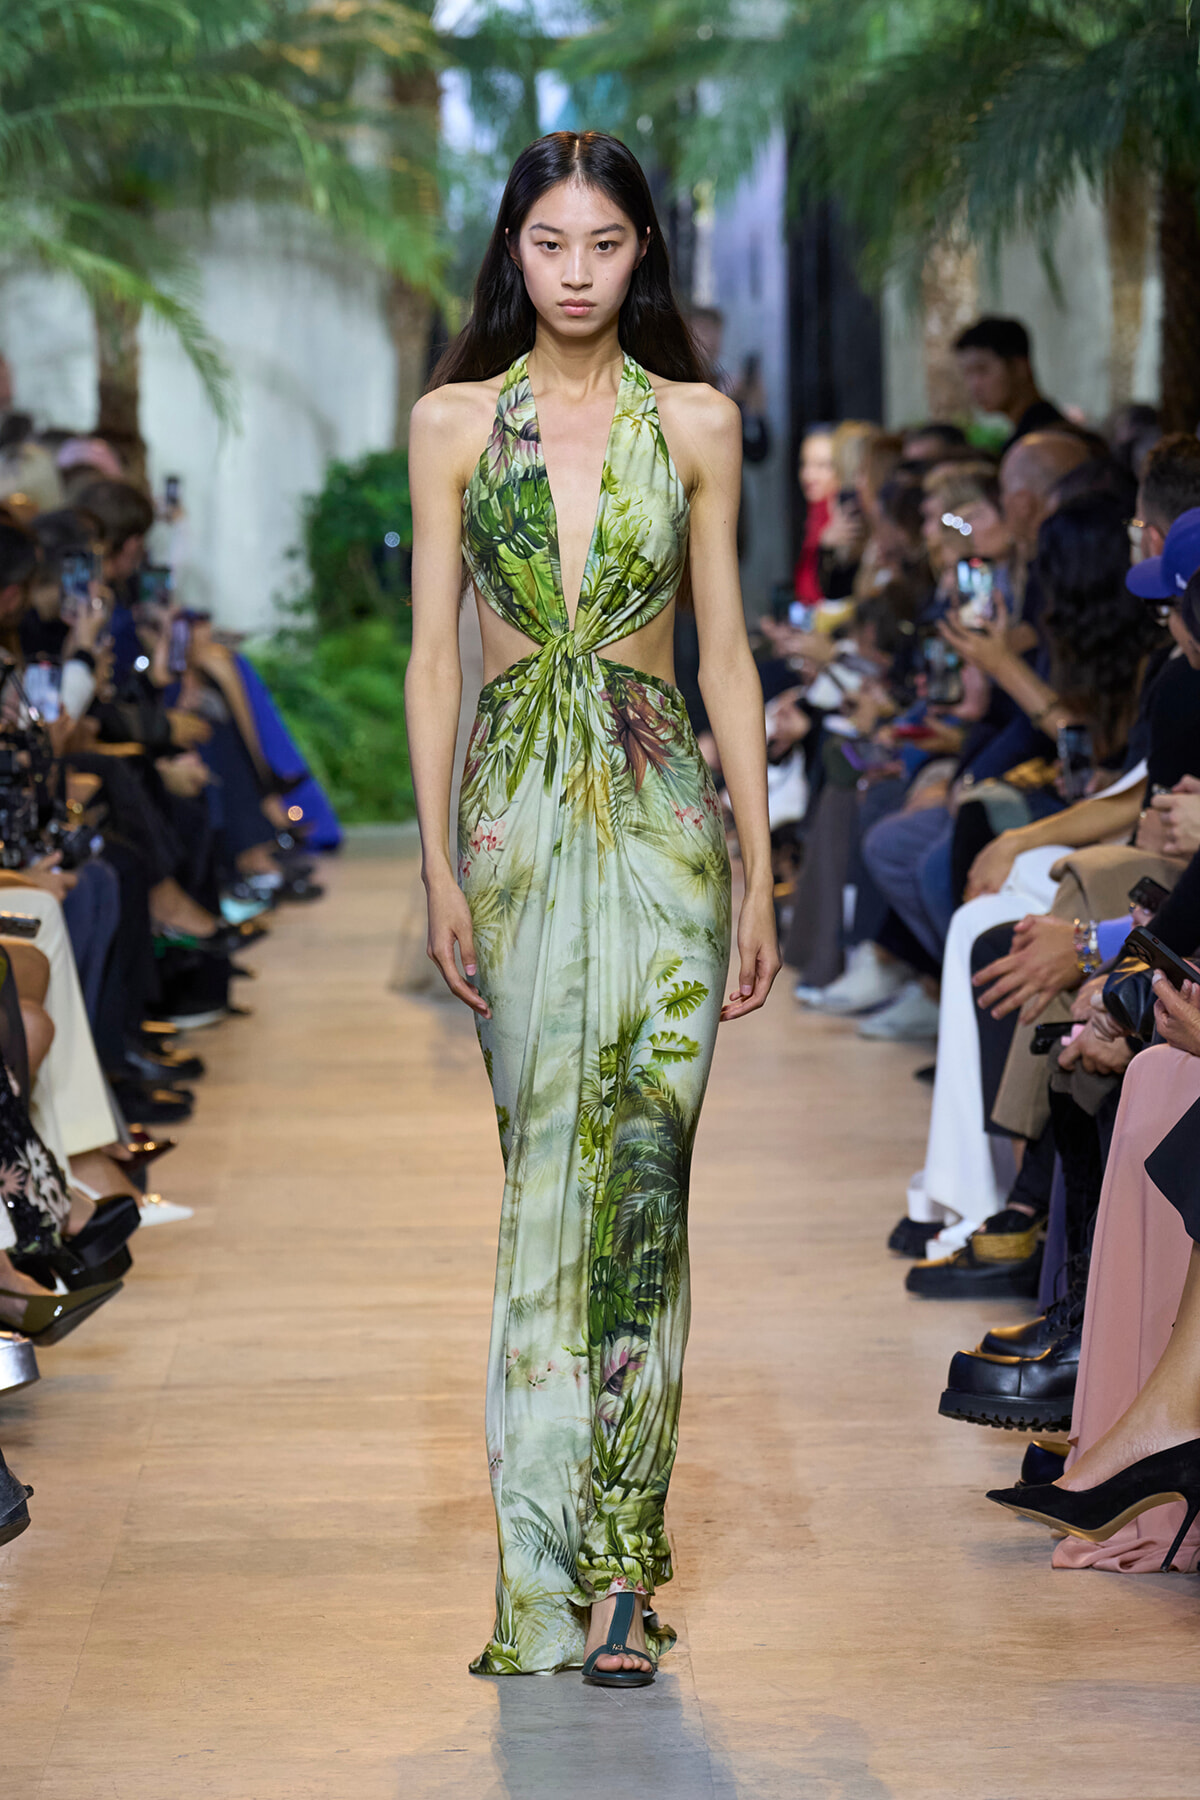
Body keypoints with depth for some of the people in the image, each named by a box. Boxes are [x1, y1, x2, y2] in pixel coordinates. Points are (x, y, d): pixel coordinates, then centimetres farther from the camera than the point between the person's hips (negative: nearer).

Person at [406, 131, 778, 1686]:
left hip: (662, 811, 0)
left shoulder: (697, 423, 5)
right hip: (519, 814, 0)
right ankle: (563, 1555, 11)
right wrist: (439, 869, -2)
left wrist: (760, 878, 3)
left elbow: (726, 650, 6)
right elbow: (434, 651, 4)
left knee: (642, 1171, -6)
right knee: (546, 1166, 1)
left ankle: (608, 1560, -2)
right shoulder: (454, 422, 5)